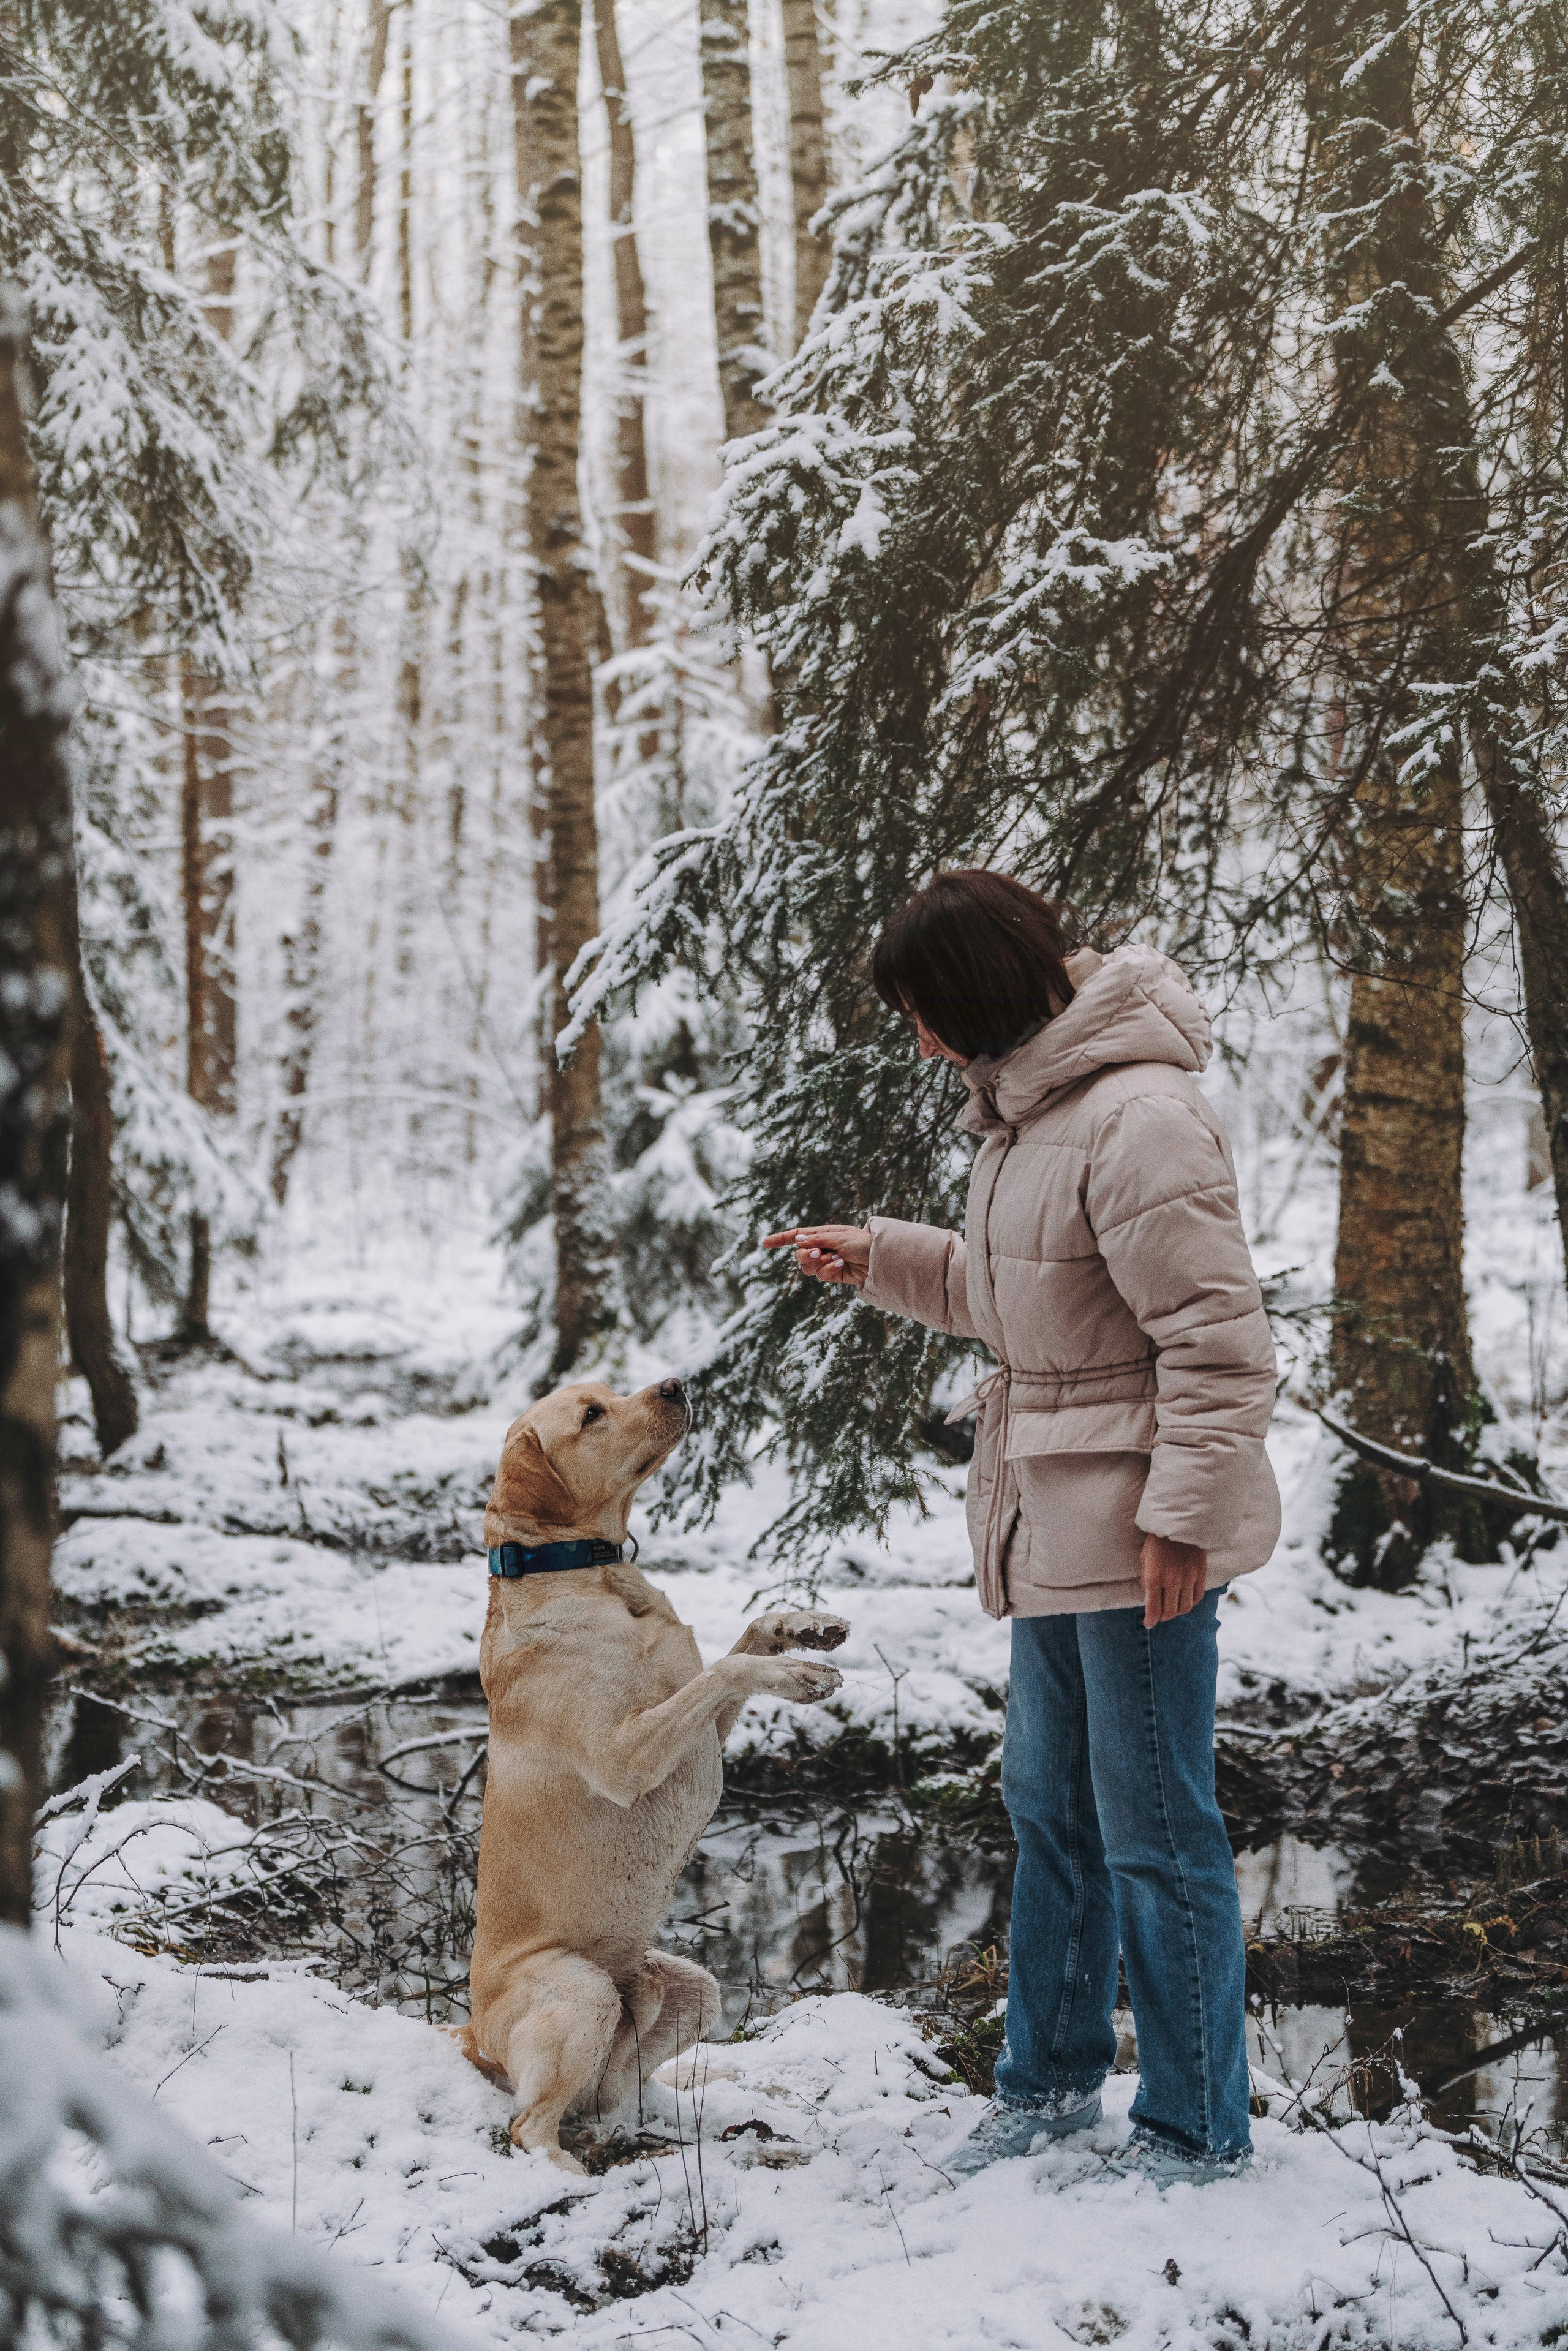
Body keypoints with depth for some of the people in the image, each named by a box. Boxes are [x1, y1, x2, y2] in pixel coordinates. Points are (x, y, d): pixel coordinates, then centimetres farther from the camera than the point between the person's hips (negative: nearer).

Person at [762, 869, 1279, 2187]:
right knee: (1053, 1813, 20)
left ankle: (1198, 2132, 13)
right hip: (1052, 1527, 10)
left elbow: (1217, 1338, -21)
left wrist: (1180, 1516, -21)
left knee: (1154, 1833, -1)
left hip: (1139, 1535, -10)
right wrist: (879, 1260, 20)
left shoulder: (1138, 1121, -21)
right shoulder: (1025, 1110, 11)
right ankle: (1052, 2080, 36)